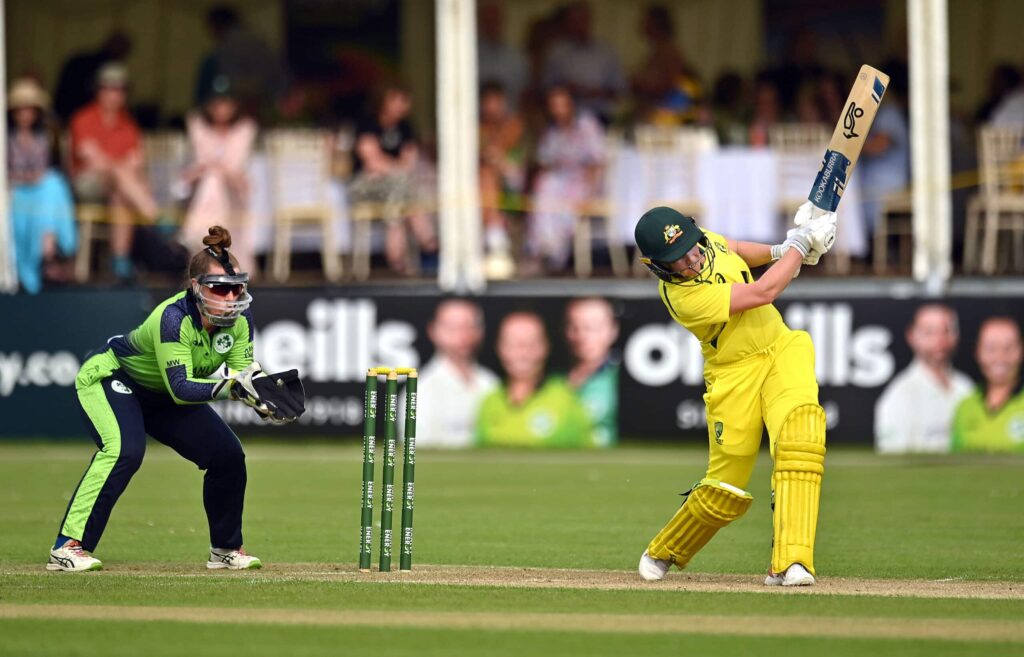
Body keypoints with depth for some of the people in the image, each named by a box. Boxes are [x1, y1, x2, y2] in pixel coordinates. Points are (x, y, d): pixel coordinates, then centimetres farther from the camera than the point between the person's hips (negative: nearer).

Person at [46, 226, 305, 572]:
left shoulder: (239, 317, -16)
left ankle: (226, 548, 20)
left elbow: (243, 370, -12)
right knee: (124, 450, -33)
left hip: (162, 396, 8)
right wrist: (234, 387, -49)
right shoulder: (174, 318, -36)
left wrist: (259, 393, -34)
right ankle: (68, 547, -33)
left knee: (228, 453, 1)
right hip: (108, 378, -8)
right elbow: (180, 388, -40)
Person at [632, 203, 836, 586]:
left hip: (782, 347, 5)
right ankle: (663, 552, 33)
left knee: (800, 438, -23)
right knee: (725, 490, 1)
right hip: (735, 374, -5)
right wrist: (800, 244, -15)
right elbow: (761, 293, -25)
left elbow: (735, 250, 23)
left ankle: (790, 562, -29)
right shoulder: (682, 296, -26)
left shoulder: (705, 240, -4)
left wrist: (777, 252, 5)